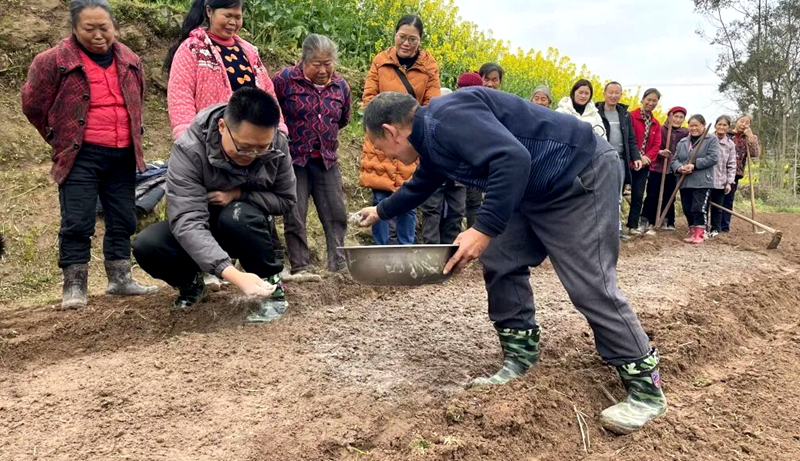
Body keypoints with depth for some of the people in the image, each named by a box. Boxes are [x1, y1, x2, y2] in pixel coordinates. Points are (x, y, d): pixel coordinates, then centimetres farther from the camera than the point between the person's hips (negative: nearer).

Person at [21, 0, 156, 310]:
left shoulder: (130, 61, 9)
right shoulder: (54, 61, -6)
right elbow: (32, 104, 3)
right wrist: (61, 138, 10)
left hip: (123, 156, 5)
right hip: (81, 156, -4)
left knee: (123, 220, 9)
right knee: (77, 222, -4)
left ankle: (119, 279, 20)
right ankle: (74, 286, 5)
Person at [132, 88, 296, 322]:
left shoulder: (277, 147, -20)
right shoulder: (189, 149, -29)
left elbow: (286, 199, -7)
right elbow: (186, 221, -38)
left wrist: (239, 194, -26)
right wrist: (233, 274, -51)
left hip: (249, 230, 0)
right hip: (199, 233, 0)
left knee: (238, 215, -35)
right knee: (146, 246, -27)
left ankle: (272, 285, -11)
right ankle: (190, 282, 6)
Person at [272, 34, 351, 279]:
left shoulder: (341, 86, 5)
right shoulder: (284, 80, -9)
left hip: (327, 160, 4)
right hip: (293, 159, -4)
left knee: (336, 214, 3)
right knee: (294, 216, -2)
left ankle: (338, 265, 10)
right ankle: (299, 267, 6)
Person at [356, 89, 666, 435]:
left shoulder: (446, 118, -23)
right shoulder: (431, 138, 11)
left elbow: (513, 159, -35)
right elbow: (420, 185, 32)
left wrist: (484, 229, -32)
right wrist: (382, 211, 46)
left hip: (583, 176, -10)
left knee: (589, 285, -11)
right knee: (500, 263, 9)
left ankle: (646, 389, 2)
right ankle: (520, 358, 19)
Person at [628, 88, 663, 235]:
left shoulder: (656, 124, 14)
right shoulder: (631, 116, -5)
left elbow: (656, 146, 7)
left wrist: (646, 158, -11)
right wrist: (638, 156, -17)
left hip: (644, 164, 6)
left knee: (638, 195, 6)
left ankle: (633, 225, 13)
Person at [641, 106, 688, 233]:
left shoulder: (685, 133, 5)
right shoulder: (660, 129, -7)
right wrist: (660, 152, -26)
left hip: (673, 171, 4)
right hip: (657, 169, -4)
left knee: (669, 197, 10)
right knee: (653, 196, -3)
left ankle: (667, 222, 21)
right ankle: (649, 223, 1)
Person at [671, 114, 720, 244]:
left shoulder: (711, 139, 2)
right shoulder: (682, 142, 17)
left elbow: (713, 158, -11)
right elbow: (675, 160, 11)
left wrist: (694, 165, -18)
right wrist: (679, 168, -12)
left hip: (702, 182, -5)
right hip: (685, 182, 5)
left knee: (699, 208, -8)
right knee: (687, 210, 8)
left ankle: (699, 233, 0)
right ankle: (692, 232, 20)